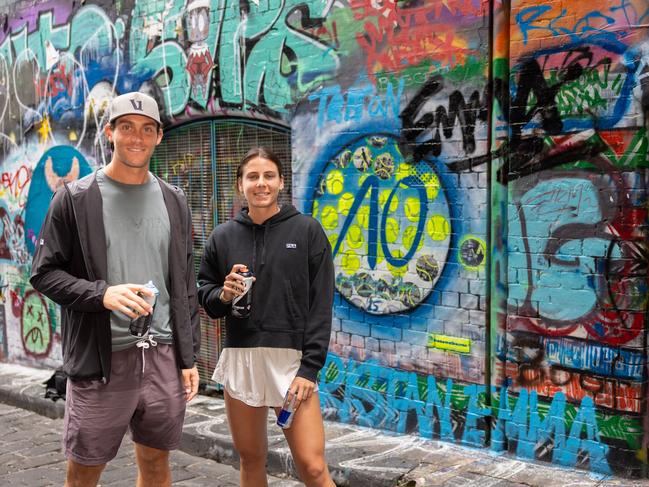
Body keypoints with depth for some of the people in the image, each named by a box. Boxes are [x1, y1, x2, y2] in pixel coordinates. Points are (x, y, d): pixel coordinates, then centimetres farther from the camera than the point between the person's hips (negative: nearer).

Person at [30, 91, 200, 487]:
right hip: (101, 359, -3)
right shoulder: (75, 198, -1)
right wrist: (102, 294, -19)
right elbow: (45, 273, -2)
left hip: (164, 357, 3)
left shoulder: (174, 201, 9)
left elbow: (186, 286, 11)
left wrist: (189, 357, 8)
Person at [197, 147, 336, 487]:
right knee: (251, 459, 13)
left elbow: (321, 306, -4)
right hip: (239, 359, 3)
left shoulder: (307, 231, 0)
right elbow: (204, 295, 15)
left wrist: (310, 368, -10)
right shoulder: (223, 236, 8)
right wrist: (223, 294, -8)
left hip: (291, 359, -3)